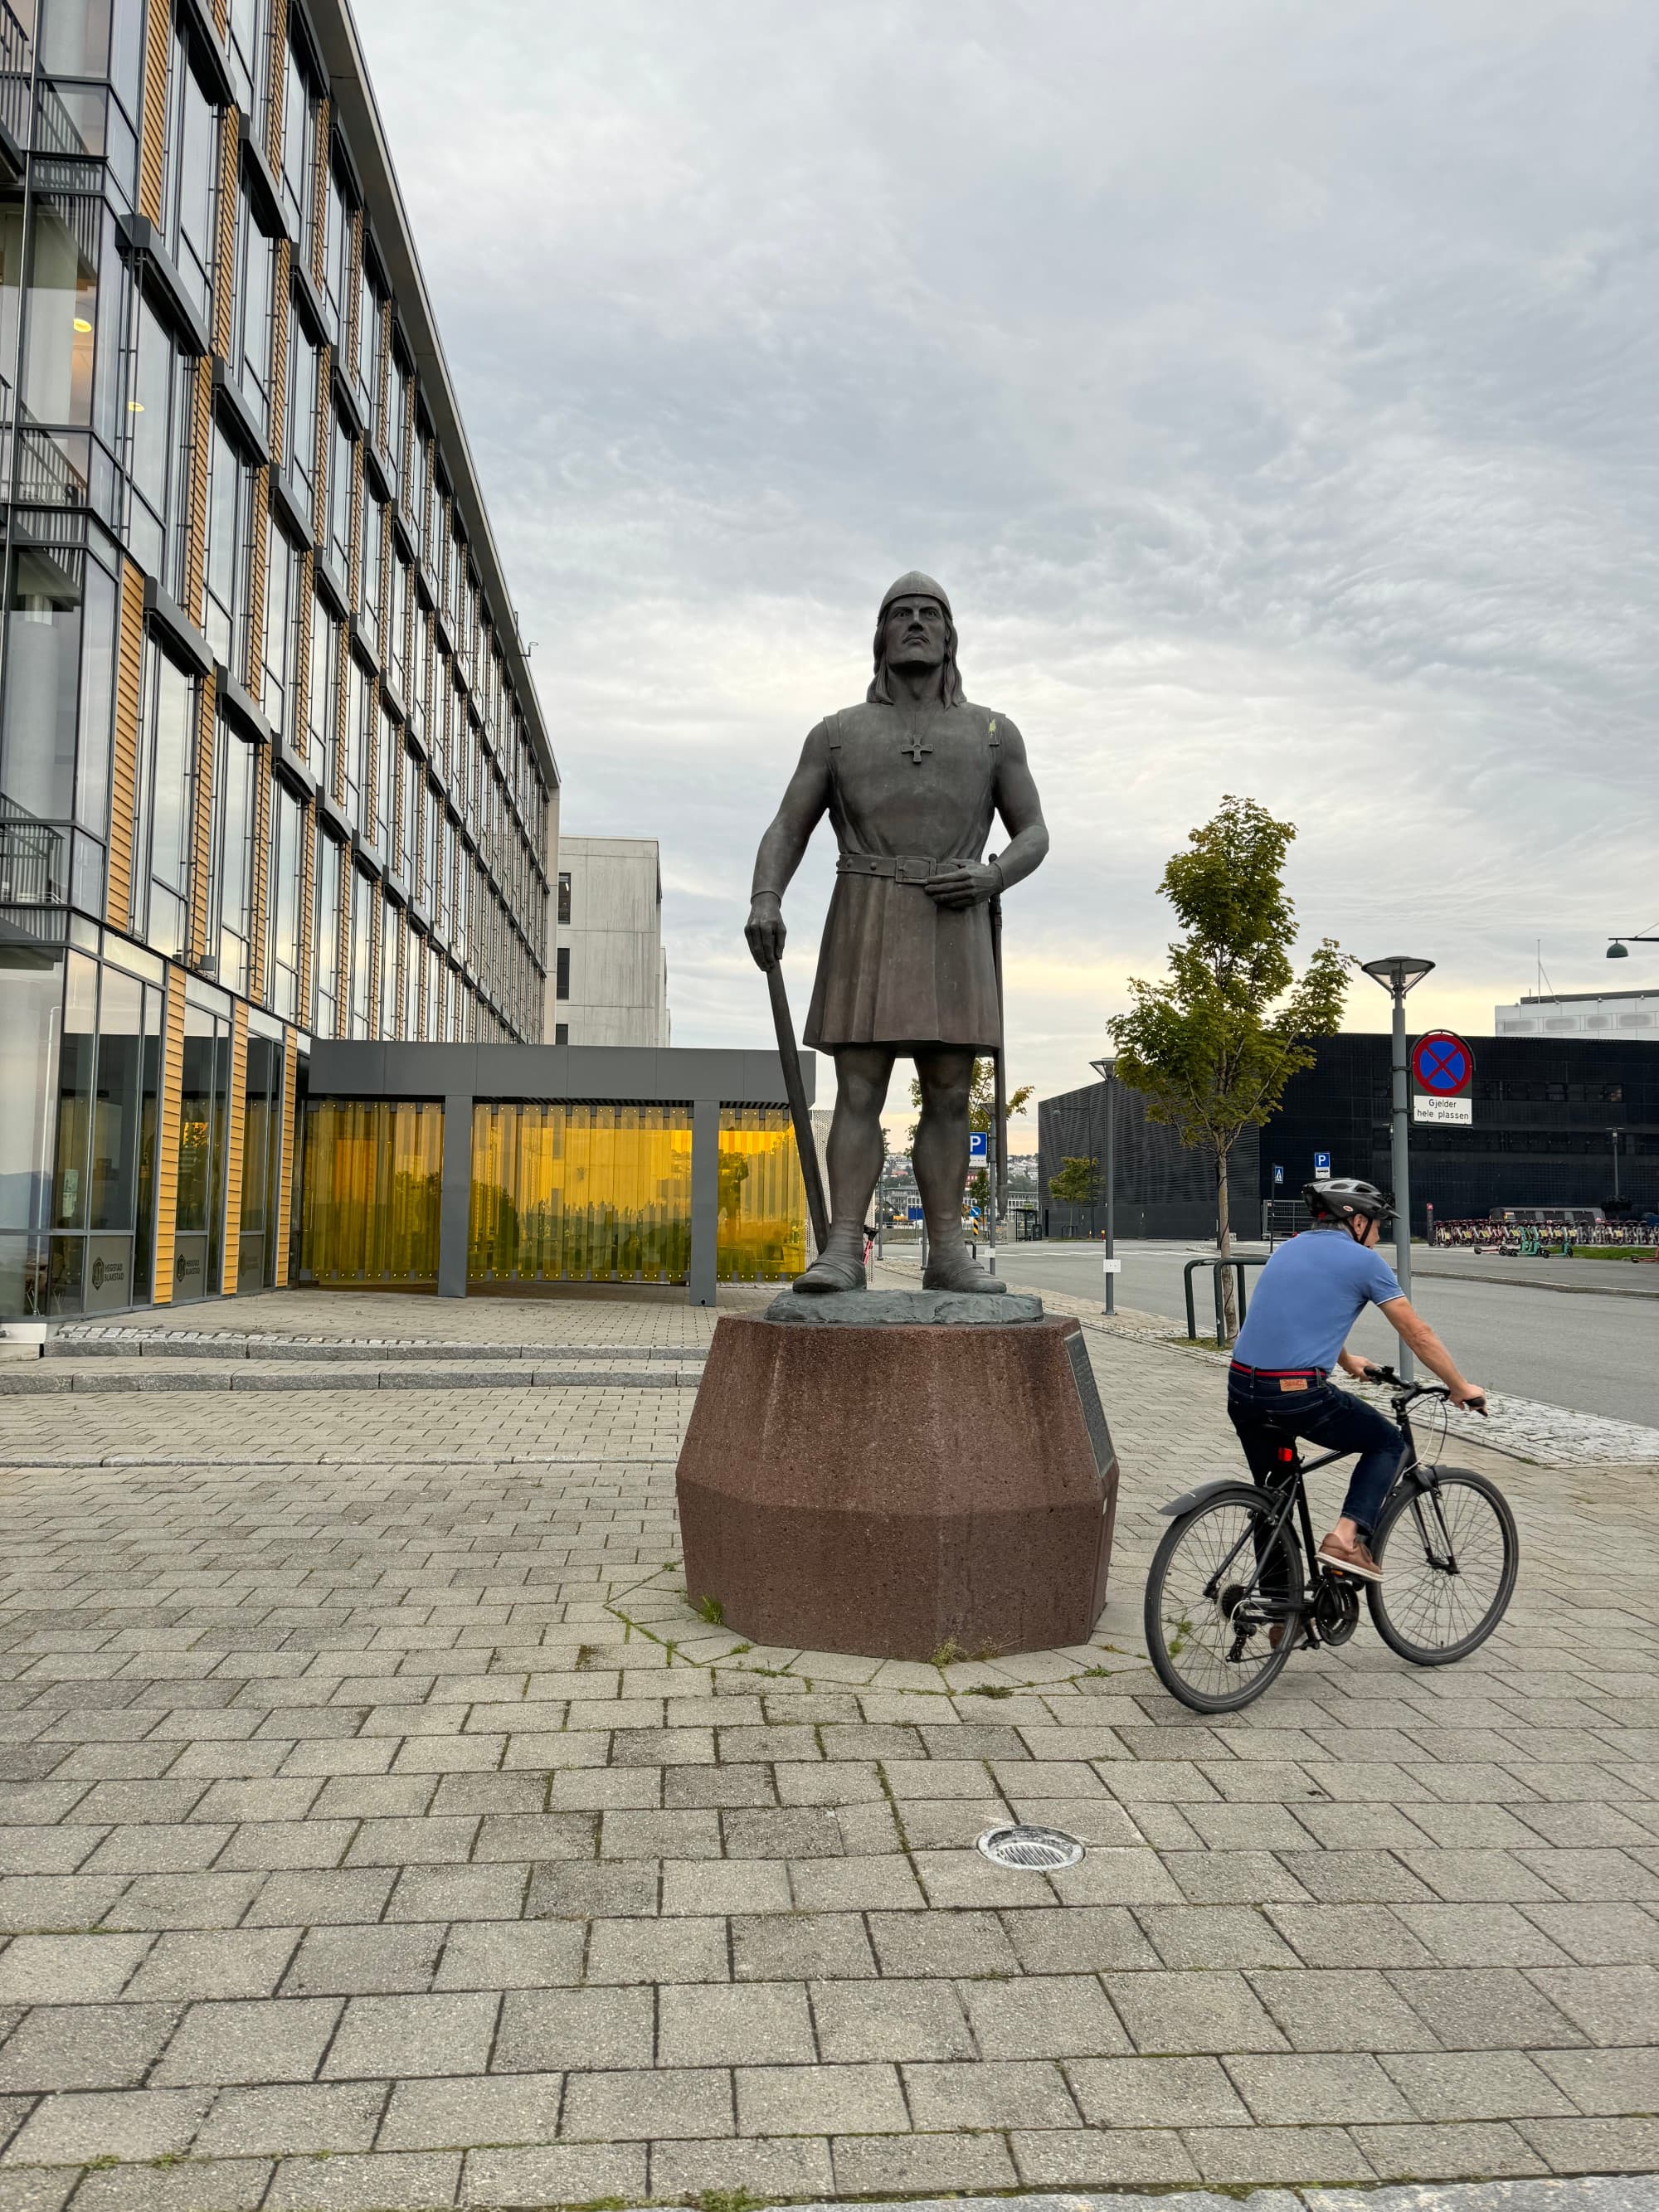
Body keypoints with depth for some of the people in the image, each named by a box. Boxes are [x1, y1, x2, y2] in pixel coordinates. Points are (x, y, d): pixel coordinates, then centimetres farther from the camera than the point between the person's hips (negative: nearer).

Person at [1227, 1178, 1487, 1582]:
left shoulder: (1289, 1249, 21)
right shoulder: (1364, 1261, 1)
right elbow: (1417, 1334, 6)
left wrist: (1347, 1362, 53)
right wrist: (1461, 1388, 18)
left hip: (1241, 1390, 6)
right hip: (1298, 1393, -6)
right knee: (1388, 1443, 18)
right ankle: (1348, 1537, 2)